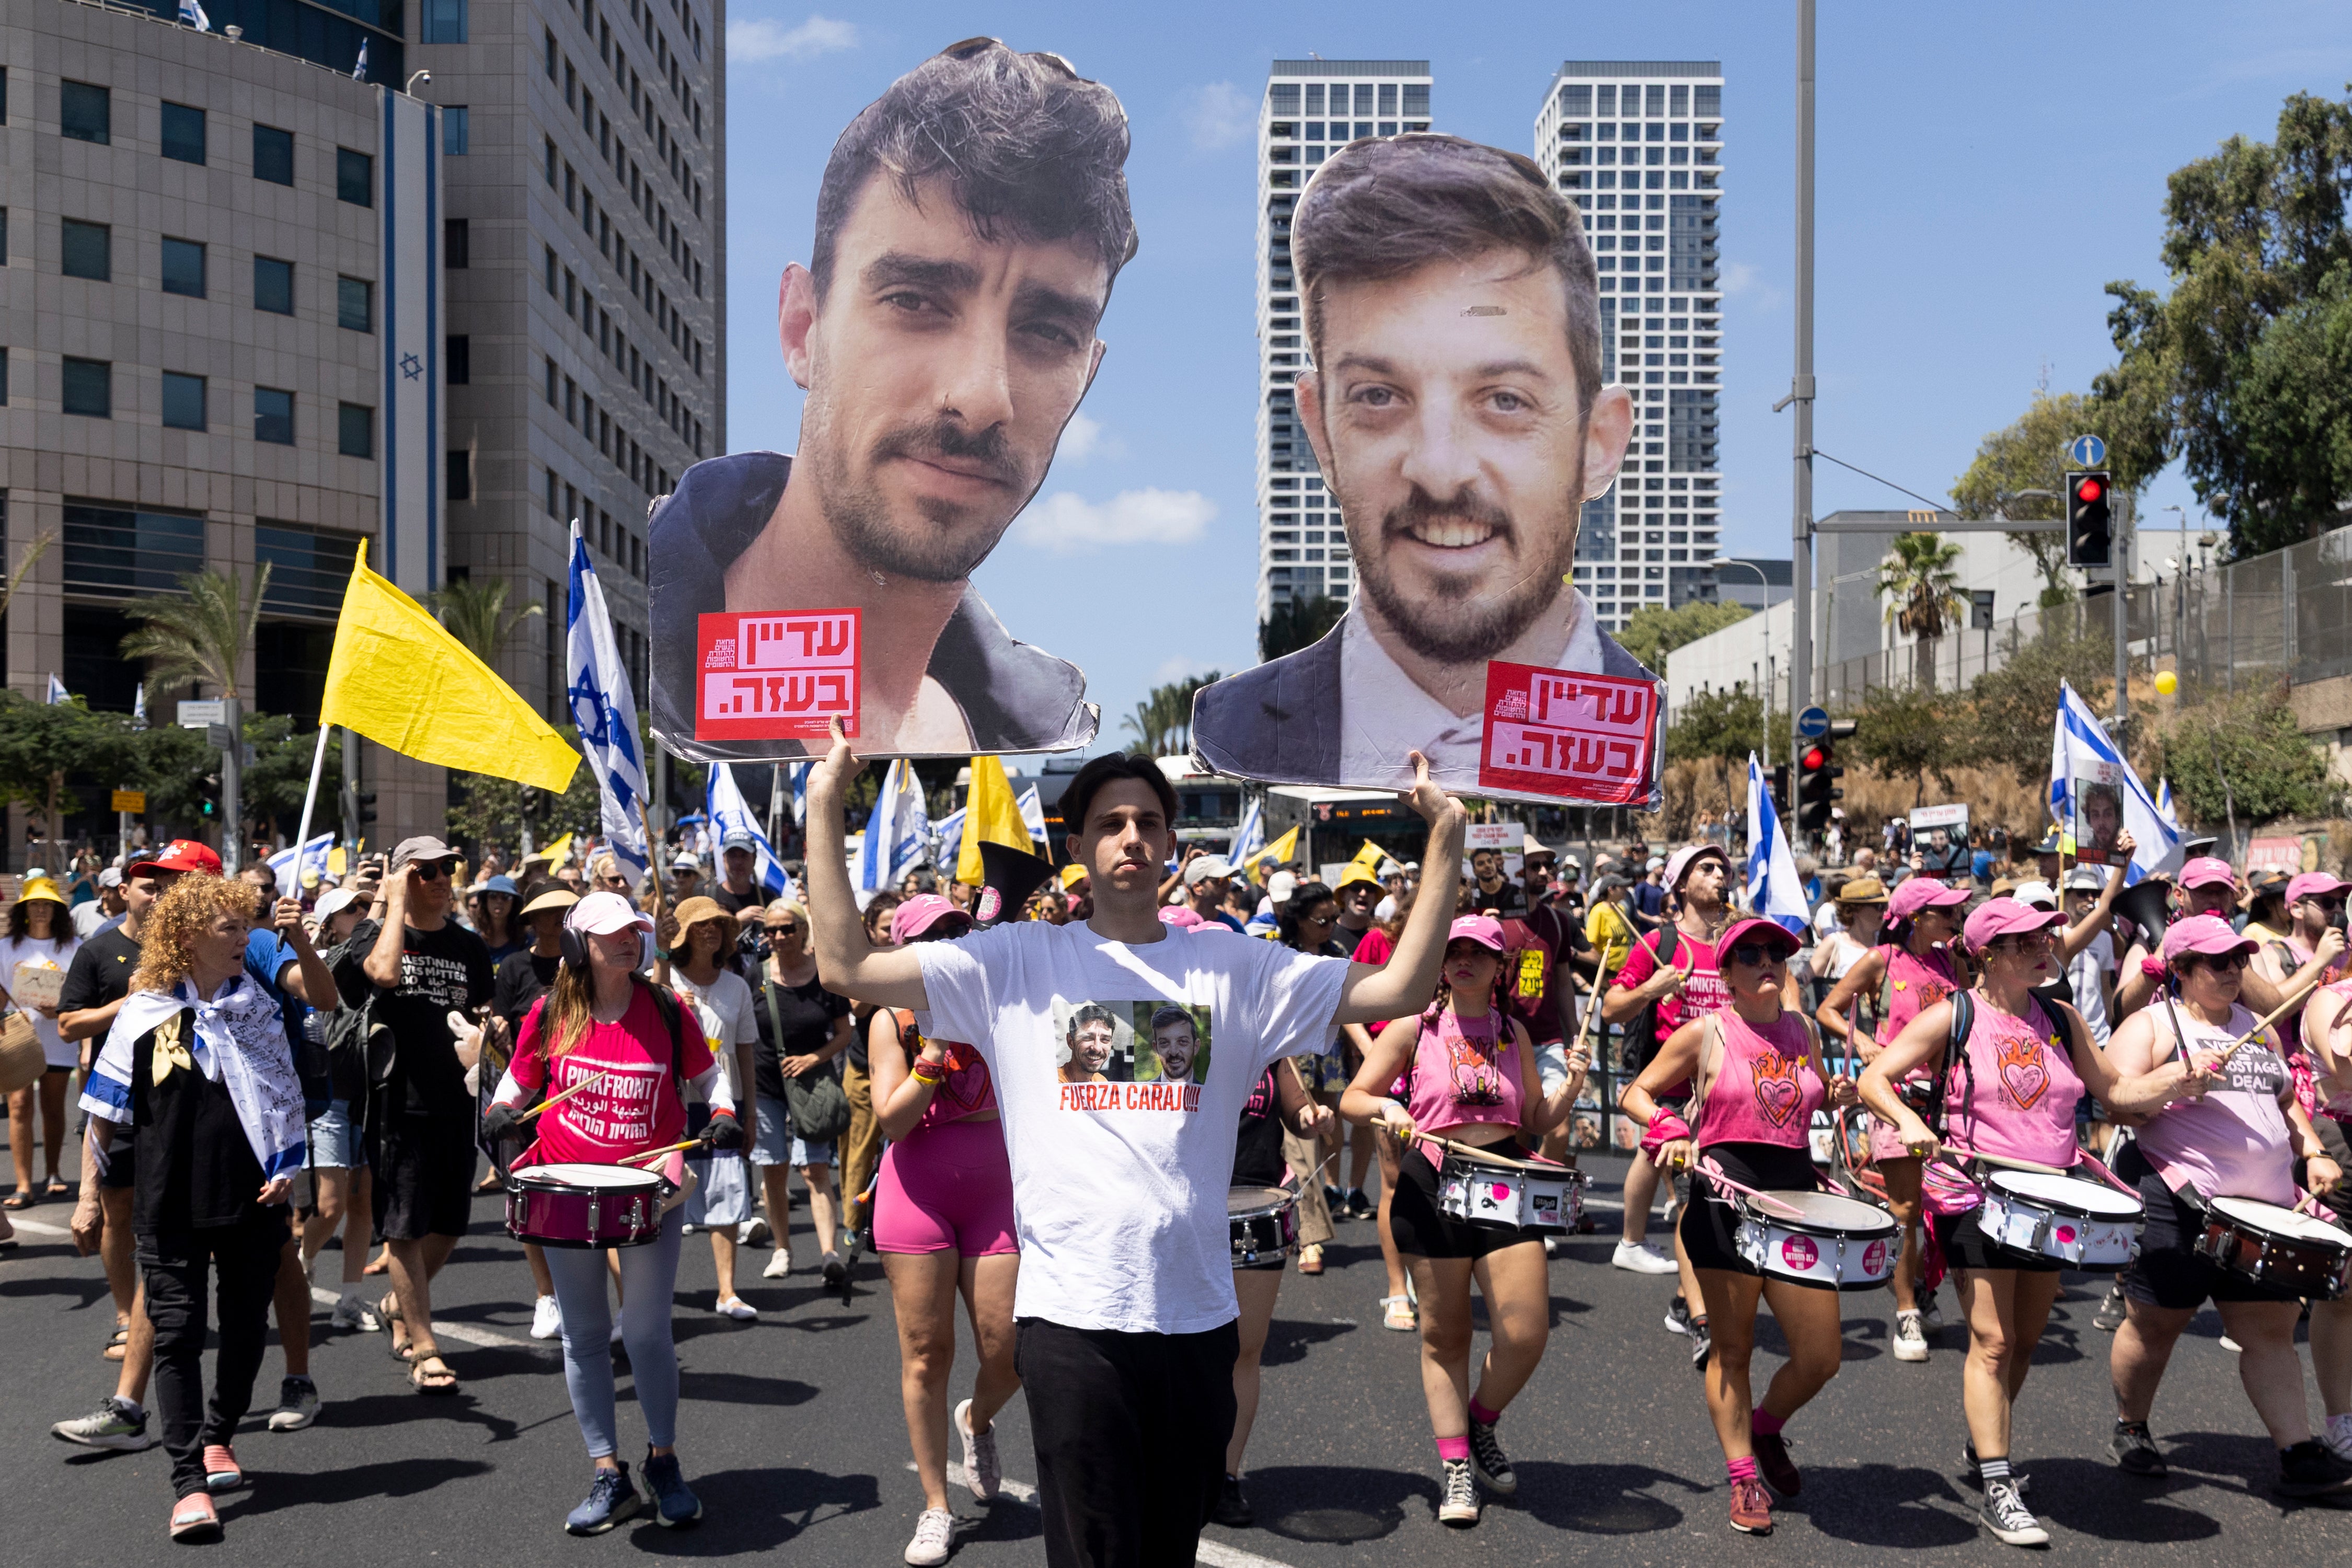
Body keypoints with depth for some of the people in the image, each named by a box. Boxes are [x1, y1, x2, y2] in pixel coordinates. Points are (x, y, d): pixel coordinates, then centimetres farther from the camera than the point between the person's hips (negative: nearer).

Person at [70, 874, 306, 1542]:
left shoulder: (259, 1009, 4)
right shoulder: (144, 1013, -2)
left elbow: (285, 1099, 9)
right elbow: (105, 1111, 3)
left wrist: (284, 1171, -3)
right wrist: (89, 1196, 1)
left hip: (250, 1195, 2)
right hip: (170, 1204, -2)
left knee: (246, 1324, 11)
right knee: (178, 1332, -4)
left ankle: (219, 1437, 33)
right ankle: (189, 1481, -2)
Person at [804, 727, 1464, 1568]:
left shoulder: (1232, 969, 7)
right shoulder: (1018, 961, 3)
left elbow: (1400, 988, 4)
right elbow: (848, 965, -2)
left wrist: (1445, 840, -4)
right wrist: (825, 807, -7)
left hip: (1198, 1312, 3)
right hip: (1071, 1314, -2)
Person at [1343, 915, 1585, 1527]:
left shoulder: (1514, 1033, 11)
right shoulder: (1414, 1027, 2)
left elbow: (1535, 1124, 14)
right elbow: (1352, 1099, 2)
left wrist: (1571, 1087, -3)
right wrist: (1385, 1107, -18)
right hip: (1433, 1184, -2)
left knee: (1526, 1334, -5)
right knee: (1444, 1337, 5)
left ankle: (1480, 1426, 22)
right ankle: (1454, 1466, 18)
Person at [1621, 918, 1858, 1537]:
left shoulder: (1802, 1031, 10)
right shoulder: (1705, 1034, -2)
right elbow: (1637, 1094, 3)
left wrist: (1839, 1094, 5)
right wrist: (1670, 1132, -15)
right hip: (1728, 1200, -4)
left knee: (1820, 1358, 4)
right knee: (1732, 1351, 6)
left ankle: (1765, 1428, 33)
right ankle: (1744, 1478, 20)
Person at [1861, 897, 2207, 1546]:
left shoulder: (2061, 1019, 9)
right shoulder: (1953, 1018, -5)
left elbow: (2117, 1091, 12)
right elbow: (1873, 1079, -8)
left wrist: (2176, 1079, -6)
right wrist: (1908, 1122, -26)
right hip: (1975, 1199, -5)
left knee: (2026, 1340, 14)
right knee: (1992, 1341, -9)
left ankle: (1984, 1448, 35)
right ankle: (1998, 1491, -6)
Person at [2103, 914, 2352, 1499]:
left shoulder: (2257, 1028, 18)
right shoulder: (2151, 1025, -3)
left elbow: (2285, 1100, 27)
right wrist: (2181, 1080, -23)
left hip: (2264, 1204, 6)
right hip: (2176, 1201, -5)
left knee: (2272, 1326, 3)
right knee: (2156, 1321, 3)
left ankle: (2301, 1455, 5)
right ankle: (2131, 1431, 22)